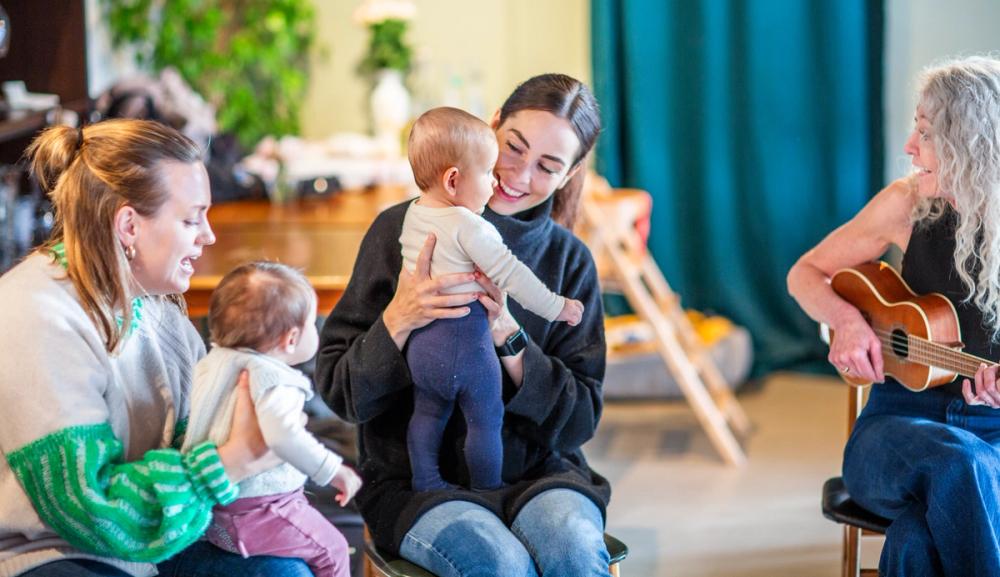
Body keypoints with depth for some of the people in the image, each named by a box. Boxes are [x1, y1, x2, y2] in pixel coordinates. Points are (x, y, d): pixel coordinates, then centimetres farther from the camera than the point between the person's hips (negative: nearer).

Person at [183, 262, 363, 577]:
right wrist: (333, 471, -32)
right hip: (256, 513, -9)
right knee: (331, 549, 6)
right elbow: (283, 436, -40)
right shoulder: (275, 380, -23)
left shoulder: (211, 363, 5)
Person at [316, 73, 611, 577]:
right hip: (414, 476, -2)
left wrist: (509, 338, -13)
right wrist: (397, 322, -22)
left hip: (533, 471, 2)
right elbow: (334, 388, -3)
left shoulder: (570, 261, 5)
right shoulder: (402, 229, -2)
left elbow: (581, 417, 2)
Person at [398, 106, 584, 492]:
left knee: (427, 414, 20)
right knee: (485, 421, 8)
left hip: (421, 343, 8)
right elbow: (511, 275, -19)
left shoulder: (413, 215, 3)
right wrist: (557, 307, -10)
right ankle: (486, 493, 17)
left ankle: (425, 482, 27)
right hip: (467, 340, -7)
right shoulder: (468, 228, -22)